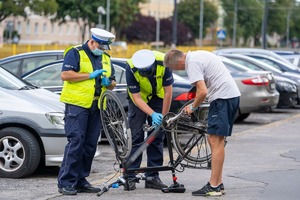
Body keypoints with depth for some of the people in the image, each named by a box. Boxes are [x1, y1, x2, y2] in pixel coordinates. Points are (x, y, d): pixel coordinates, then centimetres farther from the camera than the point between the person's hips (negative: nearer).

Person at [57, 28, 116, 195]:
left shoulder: (105, 58, 19)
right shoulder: (76, 53, -3)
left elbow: (113, 82, 23)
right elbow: (65, 75, -15)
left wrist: (108, 83, -1)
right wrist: (90, 75, -15)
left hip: (96, 106, 7)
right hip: (77, 105, -7)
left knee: (90, 144, 5)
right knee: (76, 142, -13)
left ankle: (80, 181, 13)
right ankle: (66, 183, -11)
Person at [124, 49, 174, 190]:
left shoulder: (163, 62, -31)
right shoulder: (131, 68, -32)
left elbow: (168, 92, -20)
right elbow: (137, 98, -26)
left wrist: (163, 116, -18)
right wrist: (153, 114, -37)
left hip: (158, 97, 1)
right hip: (139, 98, -1)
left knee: (157, 137, -1)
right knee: (136, 137, -9)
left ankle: (152, 177, 4)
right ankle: (130, 176, -7)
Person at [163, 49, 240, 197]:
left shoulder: (192, 63, -14)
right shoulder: (197, 55, 19)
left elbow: (203, 92, -21)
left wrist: (193, 107, -4)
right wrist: (193, 105, 22)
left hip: (222, 97, -10)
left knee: (216, 141, -10)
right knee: (214, 140, 12)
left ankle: (213, 187, -11)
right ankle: (218, 184, 15)